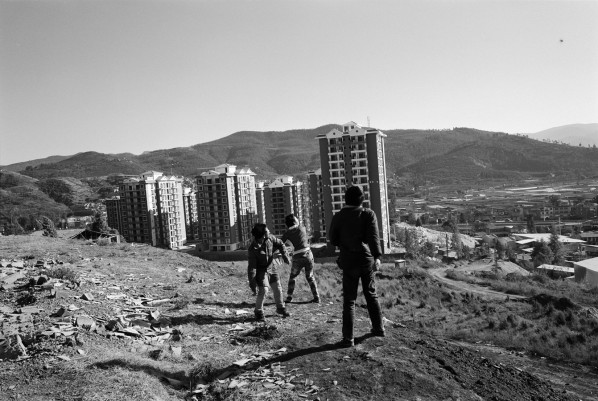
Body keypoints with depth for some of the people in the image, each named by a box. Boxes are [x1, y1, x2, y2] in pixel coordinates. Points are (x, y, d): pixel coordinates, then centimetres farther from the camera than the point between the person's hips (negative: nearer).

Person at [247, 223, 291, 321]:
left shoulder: (270, 238, -14)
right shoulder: (252, 249, -26)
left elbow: (280, 244, 6)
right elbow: (251, 267, -23)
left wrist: (285, 255, -4)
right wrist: (252, 282, -22)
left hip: (272, 268, 5)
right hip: (261, 271, -5)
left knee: (277, 288, 11)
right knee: (263, 291, -12)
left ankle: (280, 308, 30)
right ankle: (259, 312, 8)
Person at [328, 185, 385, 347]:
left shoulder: (338, 217, -2)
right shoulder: (368, 214, -5)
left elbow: (332, 239, 2)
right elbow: (374, 236, -16)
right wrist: (377, 257, -21)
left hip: (349, 262, -1)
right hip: (367, 259, 1)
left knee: (349, 299, 5)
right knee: (371, 294, 20)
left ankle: (348, 338, 3)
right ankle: (378, 328, 30)